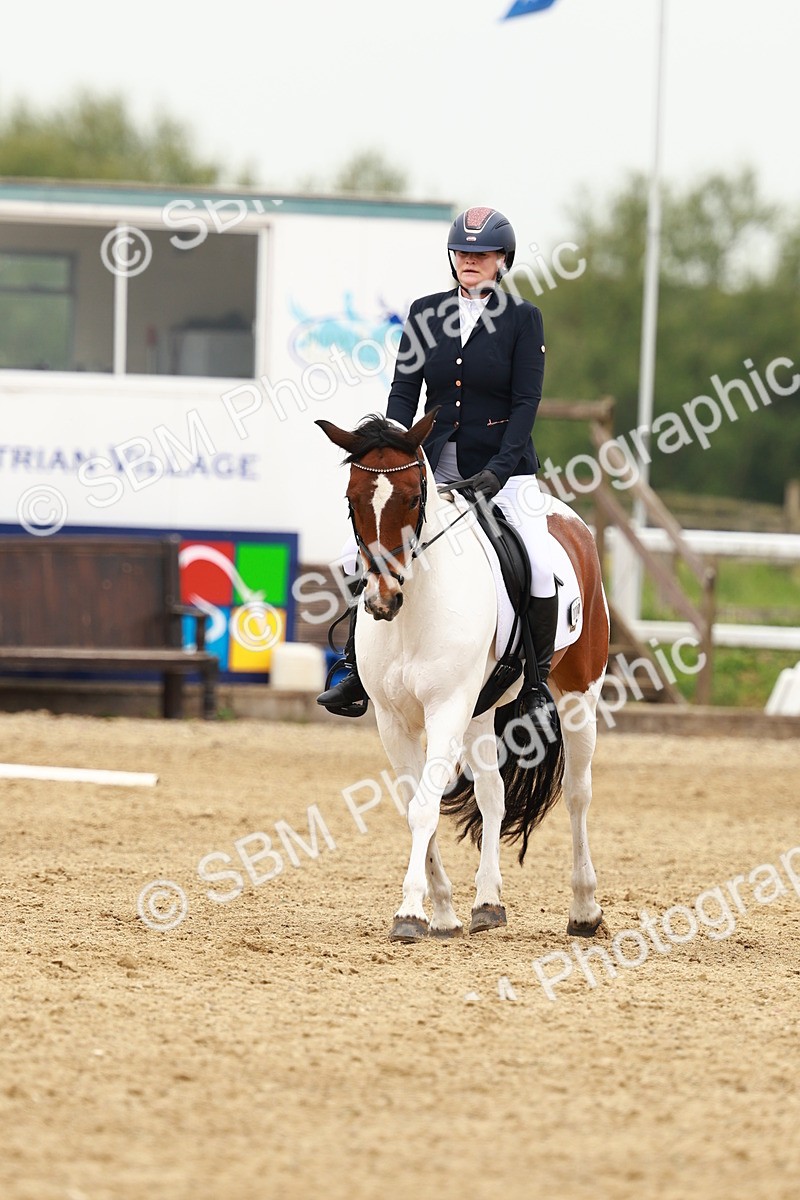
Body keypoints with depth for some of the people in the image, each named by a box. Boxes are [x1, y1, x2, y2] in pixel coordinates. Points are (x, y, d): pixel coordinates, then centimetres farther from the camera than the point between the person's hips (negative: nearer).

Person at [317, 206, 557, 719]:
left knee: (539, 565, -21)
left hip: (505, 468, -3)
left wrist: (498, 470, -20)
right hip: (435, 463, 3)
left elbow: (526, 401, -9)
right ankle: (358, 677, 4)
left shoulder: (523, 318, -4)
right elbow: (404, 392, 3)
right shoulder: (425, 312, 6)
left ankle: (537, 680, -1)